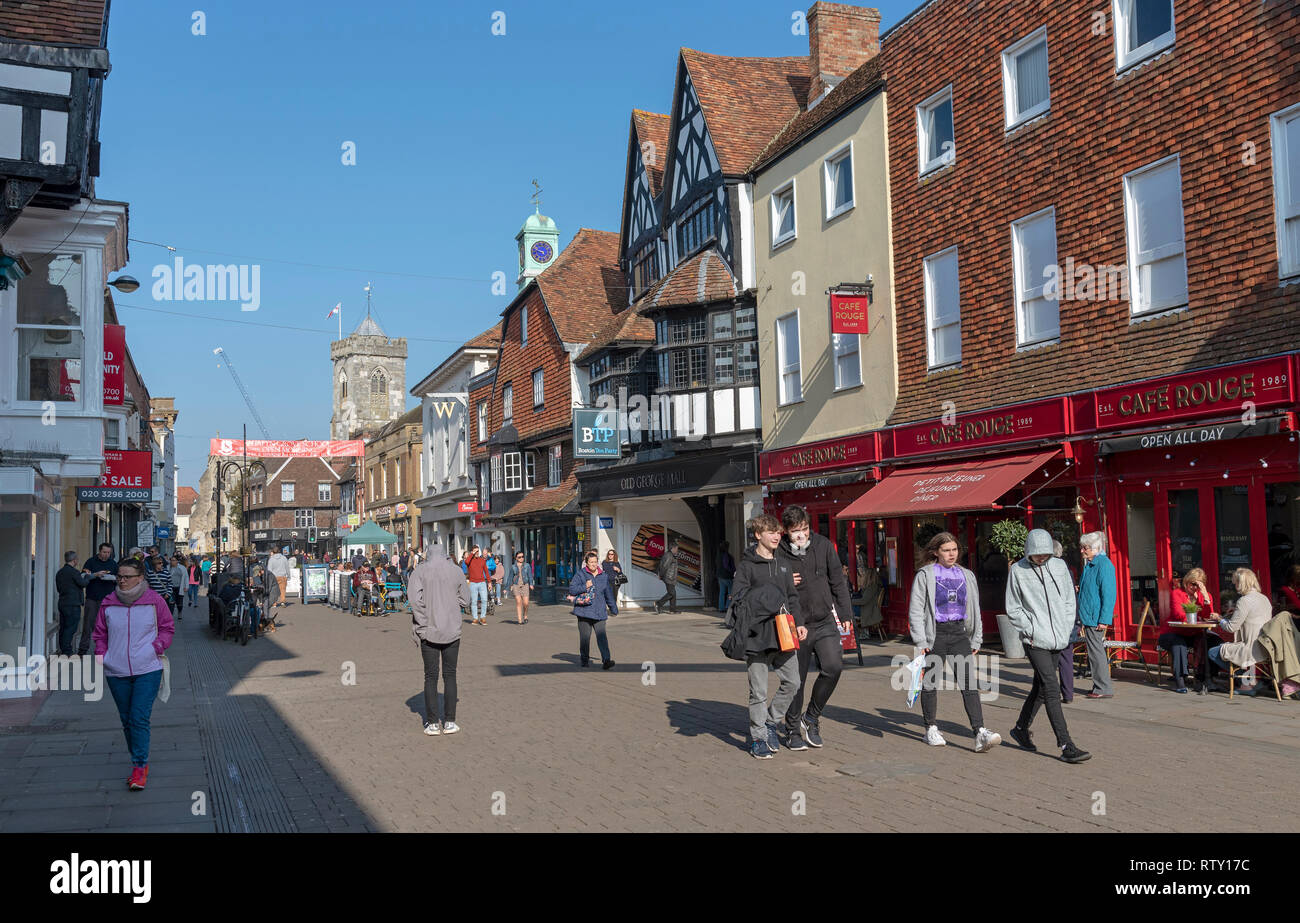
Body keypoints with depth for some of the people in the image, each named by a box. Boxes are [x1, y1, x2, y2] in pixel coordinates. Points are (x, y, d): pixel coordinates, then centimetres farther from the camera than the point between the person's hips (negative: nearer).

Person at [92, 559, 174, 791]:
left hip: (147, 670, -4)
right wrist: (102, 656, 1)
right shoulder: (108, 604, 3)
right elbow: (100, 634, 14)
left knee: (140, 719, -11)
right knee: (127, 720, 12)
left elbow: (168, 628, 7)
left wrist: (156, 647, -8)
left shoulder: (154, 601, -3)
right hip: (116, 673, 4)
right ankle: (140, 763, 26)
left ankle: (140, 767, -4)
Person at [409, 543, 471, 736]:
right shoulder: (456, 571, 2)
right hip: (452, 632, 1)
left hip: (428, 632, -1)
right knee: (450, 675, 9)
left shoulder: (419, 571, -2)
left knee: (431, 677, 6)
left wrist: (423, 624, -8)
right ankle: (449, 722, 8)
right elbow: (464, 600, 3)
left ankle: (432, 723, 5)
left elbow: (416, 599, -14)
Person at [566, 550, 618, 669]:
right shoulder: (580, 574, 2)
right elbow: (572, 589, -2)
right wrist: (585, 587, -15)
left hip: (599, 611, 2)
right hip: (584, 610, -2)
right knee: (585, 636, 4)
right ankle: (584, 659, 23)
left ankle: (606, 660, -17)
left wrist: (614, 608, 25)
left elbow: (609, 593, 21)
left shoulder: (603, 576, 12)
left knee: (601, 635, -10)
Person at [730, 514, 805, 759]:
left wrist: (799, 623, 6)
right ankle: (758, 737, 15)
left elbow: (792, 597, 17)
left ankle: (771, 722, 26)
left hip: (783, 636, 5)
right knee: (759, 692, 1)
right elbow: (738, 599, -6)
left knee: (792, 682, 6)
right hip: (757, 637, -5)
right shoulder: (747, 566, -2)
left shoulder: (783, 565, 14)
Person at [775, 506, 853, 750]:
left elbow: (838, 581, 8)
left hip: (825, 622, 2)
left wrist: (846, 615, 5)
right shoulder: (778, 555, -7)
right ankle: (792, 729, 24)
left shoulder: (823, 545, 0)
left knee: (833, 666, -15)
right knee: (796, 680, 4)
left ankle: (812, 717, 7)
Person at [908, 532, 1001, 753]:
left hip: (959, 634, 3)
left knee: (968, 682, -9)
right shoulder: (925, 575, 0)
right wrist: (921, 642, -9)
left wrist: (976, 640, 15)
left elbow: (975, 611, 19)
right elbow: (915, 611, -2)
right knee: (931, 683, 5)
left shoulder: (966, 576, 13)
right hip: (935, 634, -3)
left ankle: (980, 733, -15)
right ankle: (931, 729, 22)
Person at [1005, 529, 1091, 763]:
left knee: (1040, 688, 16)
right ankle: (1066, 746, -12)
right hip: (1035, 641, -5)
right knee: (1052, 690, -12)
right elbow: (1013, 609, -1)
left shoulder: (1059, 566, 6)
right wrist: (1031, 630, -9)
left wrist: (1066, 630, 3)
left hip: (1058, 640, 5)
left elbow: (1069, 600, 13)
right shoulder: (1017, 571, -4)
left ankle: (1021, 729, 36)